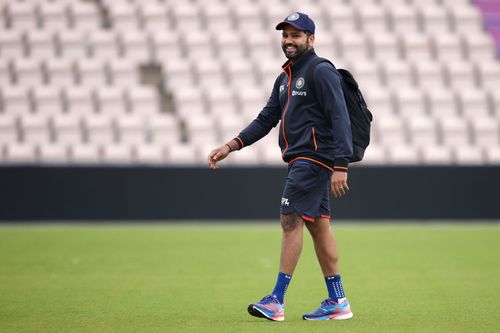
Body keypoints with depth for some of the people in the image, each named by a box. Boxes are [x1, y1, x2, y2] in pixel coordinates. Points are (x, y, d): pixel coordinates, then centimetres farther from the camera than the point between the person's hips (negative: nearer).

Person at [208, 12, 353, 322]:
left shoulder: (322, 72, -10)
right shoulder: (285, 78, 19)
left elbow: (340, 119, -17)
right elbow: (267, 119, 21)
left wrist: (340, 166, -25)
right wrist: (231, 146, 9)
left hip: (313, 157, -9)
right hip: (300, 161, 9)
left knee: (291, 220, -11)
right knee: (318, 224, 9)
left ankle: (277, 301, -11)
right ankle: (337, 302, 12)